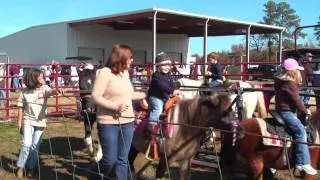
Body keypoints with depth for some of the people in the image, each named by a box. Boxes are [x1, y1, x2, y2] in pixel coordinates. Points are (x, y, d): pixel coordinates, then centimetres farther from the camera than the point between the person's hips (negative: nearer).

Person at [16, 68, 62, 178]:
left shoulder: (45, 88, -9)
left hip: (40, 122, 1)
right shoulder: (24, 91, -7)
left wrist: (54, 92, -56)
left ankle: (30, 167, 25)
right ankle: (20, 167, 6)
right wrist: (19, 122, 0)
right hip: (28, 121, -1)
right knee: (27, 144, -12)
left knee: (35, 146, 8)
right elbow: (21, 107, 1)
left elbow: (50, 92, -32)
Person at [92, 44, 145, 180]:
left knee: (123, 159, 10)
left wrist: (146, 94, 22)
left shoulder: (125, 72, 9)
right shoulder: (105, 72, -12)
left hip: (127, 122, 7)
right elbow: (95, 96, -16)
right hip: (109, 123, -6)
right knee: (110, 160, -1)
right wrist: (116, 106, -25)